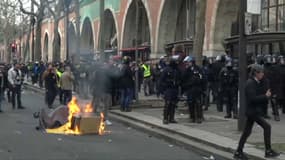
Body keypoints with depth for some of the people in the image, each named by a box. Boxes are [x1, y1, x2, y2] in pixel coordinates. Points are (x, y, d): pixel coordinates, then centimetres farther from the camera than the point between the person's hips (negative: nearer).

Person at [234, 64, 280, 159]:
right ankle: (268, 151, -4)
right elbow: (253, 98, -23)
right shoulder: (250, 83, -16)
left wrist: (266, 95, 3)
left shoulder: (256, 83, 13)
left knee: (247, 132, 11)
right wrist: (265, 96, -19)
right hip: (253, 111, -10)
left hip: (254, 111, 10)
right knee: (267, 126, -9)